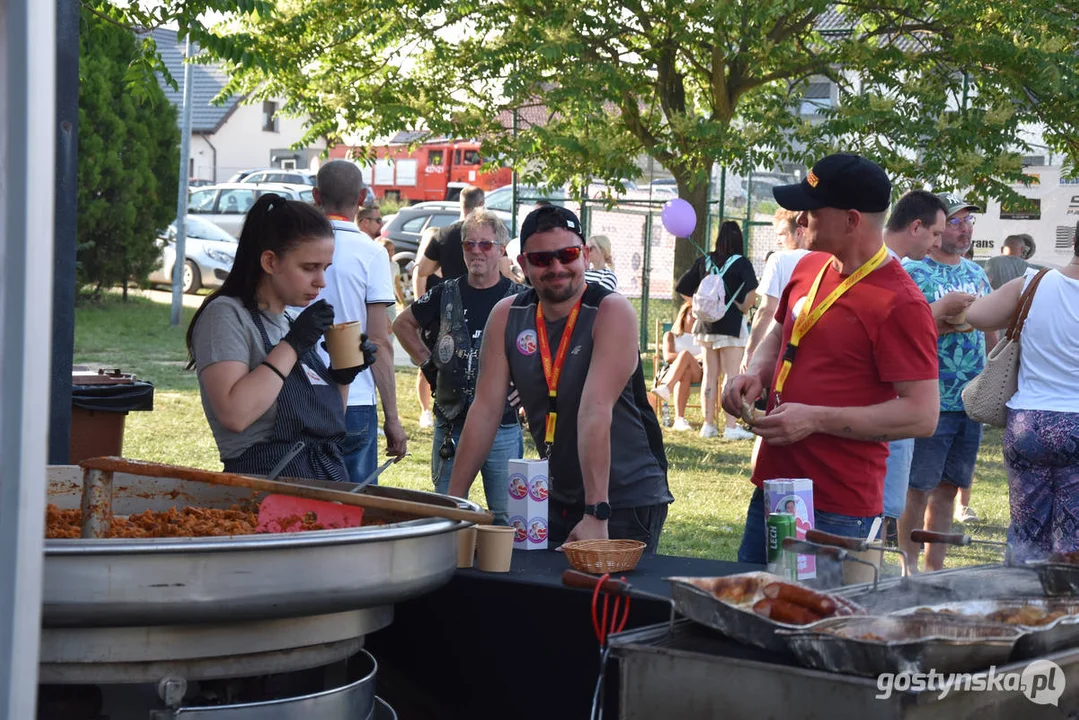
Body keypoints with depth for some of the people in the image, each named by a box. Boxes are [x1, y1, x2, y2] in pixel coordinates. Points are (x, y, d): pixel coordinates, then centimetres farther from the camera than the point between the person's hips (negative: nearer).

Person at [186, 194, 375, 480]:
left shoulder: (292, 322, 19)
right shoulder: (226, 314, -3)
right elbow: (233, 414, -19)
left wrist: (343, 375, 7)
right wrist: (292, 344, -13)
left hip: (329, 478, 8)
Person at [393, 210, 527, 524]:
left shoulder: (520, 298, -2)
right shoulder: (446, 294, 6)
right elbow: (403, 323, 22)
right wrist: (426, 359, 10)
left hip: (502, 426, -3)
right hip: (451, 424, 3)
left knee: (505, 517, 0)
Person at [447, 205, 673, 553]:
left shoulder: (612, 312, -16)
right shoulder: (506, 316, 0)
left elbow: (595, 410, -25)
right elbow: (486, 410, -1)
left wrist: (597, 514, -30)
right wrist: (454, 500, -5)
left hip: (628, 501, -4)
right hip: (557, 500, 5)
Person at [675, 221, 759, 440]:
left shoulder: (704, 261, 5)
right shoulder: (741, 263, -8)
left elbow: (682, 288, 8)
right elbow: (752, 290, -25)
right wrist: (743, 308, -9)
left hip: (706, 324, 5)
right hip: (731, 325, -5)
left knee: (710, 375, 11)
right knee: (732, 376, -2)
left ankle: (708, 424, 13)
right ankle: (731, 427, -6)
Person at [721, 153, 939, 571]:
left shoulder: (899, 304, -16)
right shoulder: (810, 268, 9)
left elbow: (922, 415, -20)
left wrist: (815, 419, -22)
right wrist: (756, 373, 5)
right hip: (772, 489, 8)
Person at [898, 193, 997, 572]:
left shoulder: (977, 274, 14)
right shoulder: (913, 272, -8)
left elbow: (991, 330, 22)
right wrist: (946, 321, -23)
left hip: (971, 401, 6)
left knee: (947, 488, 12)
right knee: (918, 489, -2)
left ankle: (935, 568, 19)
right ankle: (909, 569, 8)